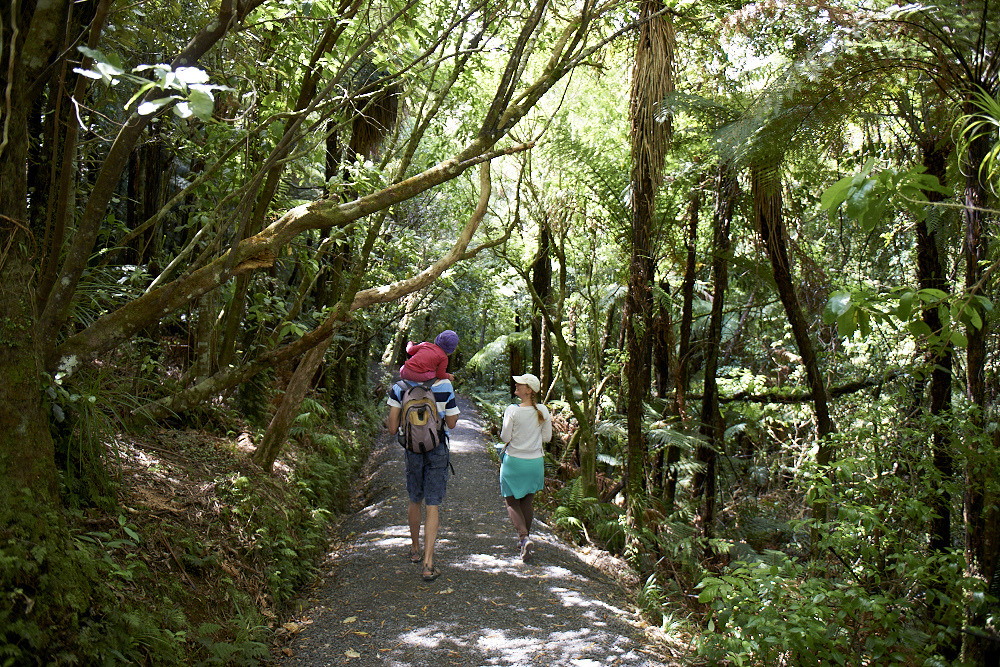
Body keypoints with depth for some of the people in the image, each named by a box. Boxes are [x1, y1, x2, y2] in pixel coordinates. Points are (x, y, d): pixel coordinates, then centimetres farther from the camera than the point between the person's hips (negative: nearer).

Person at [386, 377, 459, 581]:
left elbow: (393, 428, -10)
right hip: (438, 451, -2)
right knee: (432, 506, 2)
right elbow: (451, 423, 0)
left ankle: (415, 549, 40)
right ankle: (428, 564, -3)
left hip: (413, 450, 2)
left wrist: (388, 422, 14)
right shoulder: (445, 388, -12)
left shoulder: (400, 388, -10)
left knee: (415, 501, 20)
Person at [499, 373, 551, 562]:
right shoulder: (543, 411, -4)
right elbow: (547, 437, 3)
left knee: (512, 503, 7)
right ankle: (524, 539, 26)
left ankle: (524, 537, -13)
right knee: (527, 502, 18)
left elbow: (505, 437, -13)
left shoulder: (512, 411, -16)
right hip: (535, 461, 4)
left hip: (514, 461, -4)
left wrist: (502, 430, 7)